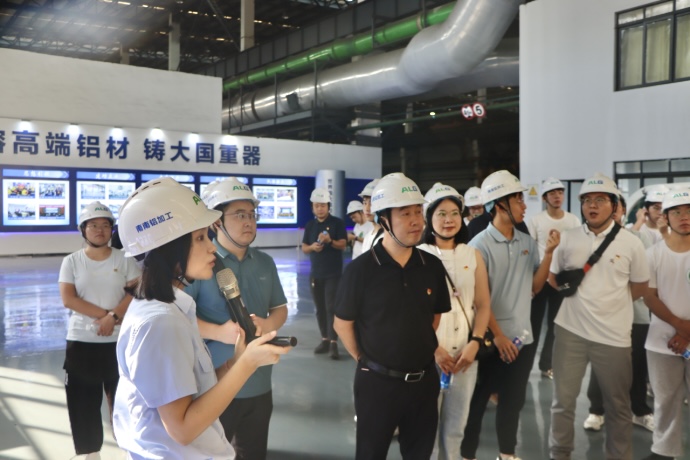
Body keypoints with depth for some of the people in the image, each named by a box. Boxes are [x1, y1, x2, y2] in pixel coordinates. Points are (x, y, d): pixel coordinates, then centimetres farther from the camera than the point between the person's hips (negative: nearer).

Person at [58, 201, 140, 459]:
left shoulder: (124, 259, 2)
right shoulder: (71, 262, 2)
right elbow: (68, 299, -9)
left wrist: (113, 317, -19)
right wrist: (104, 313, -16)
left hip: (119, 341, 0)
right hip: (81, 341, 1)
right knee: (84, 401, 7)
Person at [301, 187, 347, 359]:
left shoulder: (337, 222, -4)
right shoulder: (310, 225, 9)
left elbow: (343, 245, -8)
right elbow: (304, 248, 9)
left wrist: (330, 240, -26)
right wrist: (312, 247, -14)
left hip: (333, 273, -5)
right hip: (316, 273, 5)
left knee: (331, 307, -9)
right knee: (320, 308, 10)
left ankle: (333, 343, -8)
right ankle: (324, 340, 20)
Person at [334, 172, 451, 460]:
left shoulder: (432, 266, -2)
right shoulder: (360, 269, -15)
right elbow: (343, 323, -5)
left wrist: (423, 349, 11)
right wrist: (364, 360, 2)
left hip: (424, 380, 4)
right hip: (377, 381, -3)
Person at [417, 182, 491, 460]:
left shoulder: (473, 255, 7)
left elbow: (483, 305, 8)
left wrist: (475, 343, -6)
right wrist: (433, 348, -10)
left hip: (465, 353, 3)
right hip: (428, 353, -3)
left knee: (455, 427, 12)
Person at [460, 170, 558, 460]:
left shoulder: (528, 242, 5)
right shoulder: (480, 245, -12)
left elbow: (535, 287, 6)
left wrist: (548, 254, -5)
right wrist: (498, 335, -13)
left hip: (523, 337, 5)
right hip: (491, 339, -5)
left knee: (513, 400, 17)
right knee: (478, 400, 7)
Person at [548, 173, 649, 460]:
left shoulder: (631, 243, -2)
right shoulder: (568, 239, 0)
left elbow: (640, 286, 9)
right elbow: (552, 277, 12)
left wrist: (611, 302, 3)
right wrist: (577, 295, 3)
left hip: (613, 335, 0)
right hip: (571, 330, 1)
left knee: (618, 405, 13)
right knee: (563, 399, 9)